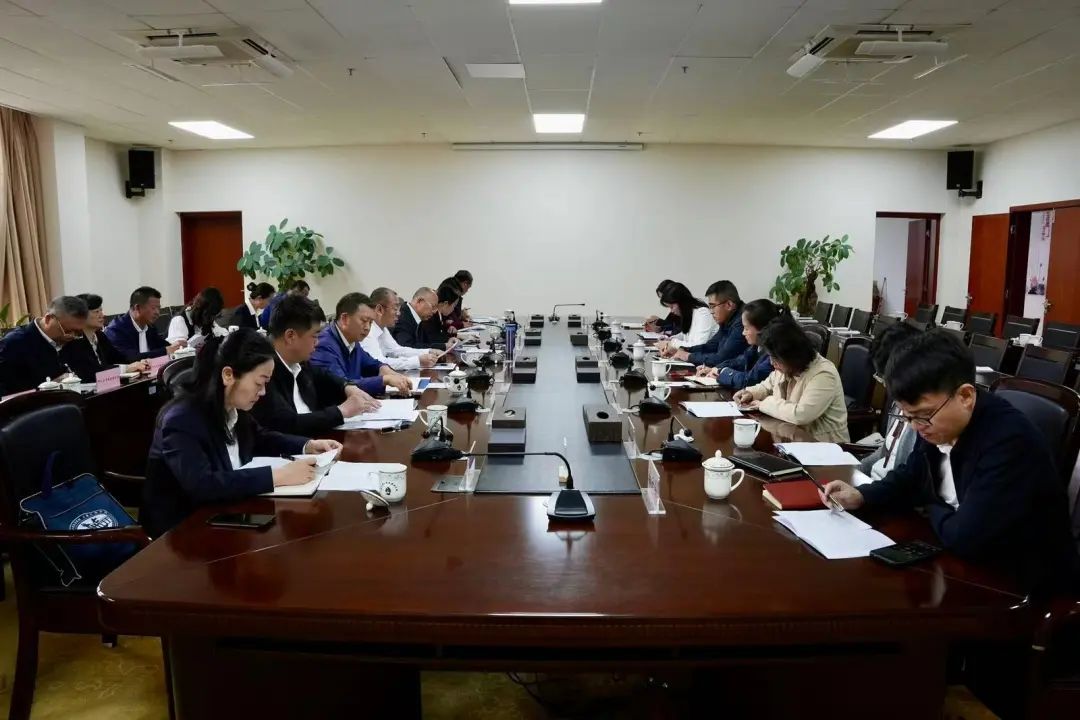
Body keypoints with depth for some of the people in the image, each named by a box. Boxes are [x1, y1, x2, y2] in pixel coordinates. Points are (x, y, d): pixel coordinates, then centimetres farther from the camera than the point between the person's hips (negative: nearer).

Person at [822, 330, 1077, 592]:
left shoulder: (1010, 442, -29)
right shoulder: (936, 424, -5)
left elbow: (964, 538, -31)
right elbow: (909, 478, 13)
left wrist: (934, 510, -10)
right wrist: (860, 496, -5)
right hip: (964, 561, 7)